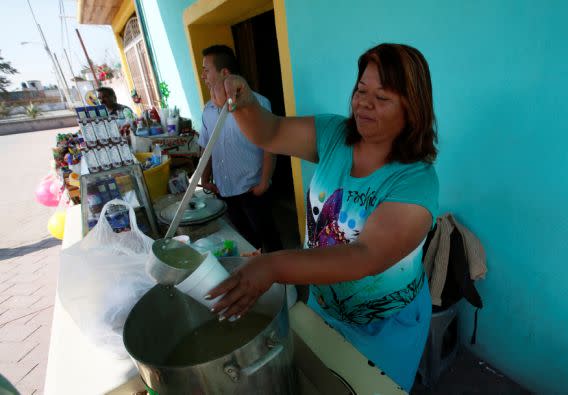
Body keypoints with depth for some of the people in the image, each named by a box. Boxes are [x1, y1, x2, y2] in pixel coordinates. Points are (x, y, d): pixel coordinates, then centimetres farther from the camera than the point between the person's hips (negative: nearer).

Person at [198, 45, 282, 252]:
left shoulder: (256, 103, -13)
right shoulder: (208, 110, 6)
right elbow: (207, 148, 15)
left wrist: (264, 182, -15)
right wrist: (205, 179, 8)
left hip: (251, 188, -5)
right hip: (223, 189, 6)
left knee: (266, 234, 9)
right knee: (245, 237, 20)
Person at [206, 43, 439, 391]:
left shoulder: (416, 181, -28)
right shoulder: (334, 135, -11)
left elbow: (367, 256, -37)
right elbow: (270, 135, -10)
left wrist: (274, 266, -48)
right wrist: (246, 105, -32)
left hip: (385, 327, -4)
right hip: (322, 304, 5)